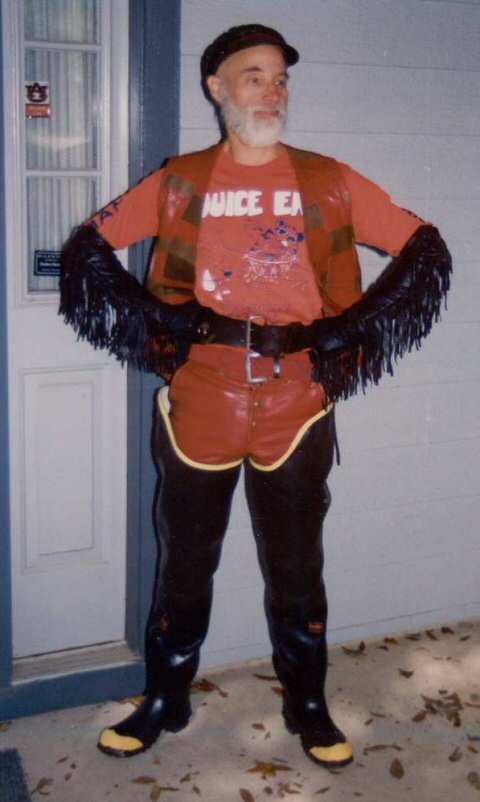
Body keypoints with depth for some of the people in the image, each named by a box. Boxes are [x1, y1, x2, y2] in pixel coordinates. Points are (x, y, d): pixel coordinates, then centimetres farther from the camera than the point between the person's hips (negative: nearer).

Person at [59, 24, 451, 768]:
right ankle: (164, 700, 33)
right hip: (198, 405, 0)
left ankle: (308, 706, 32)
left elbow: (425, 249, 6)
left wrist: (353, 331, -4)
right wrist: (149, 325, -4)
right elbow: (88, 246, 9)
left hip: (296, 407, 0)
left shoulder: (330, 181, 4)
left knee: (297, 568, 12)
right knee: (184, 564, 13)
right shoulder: (179, 182, 4)